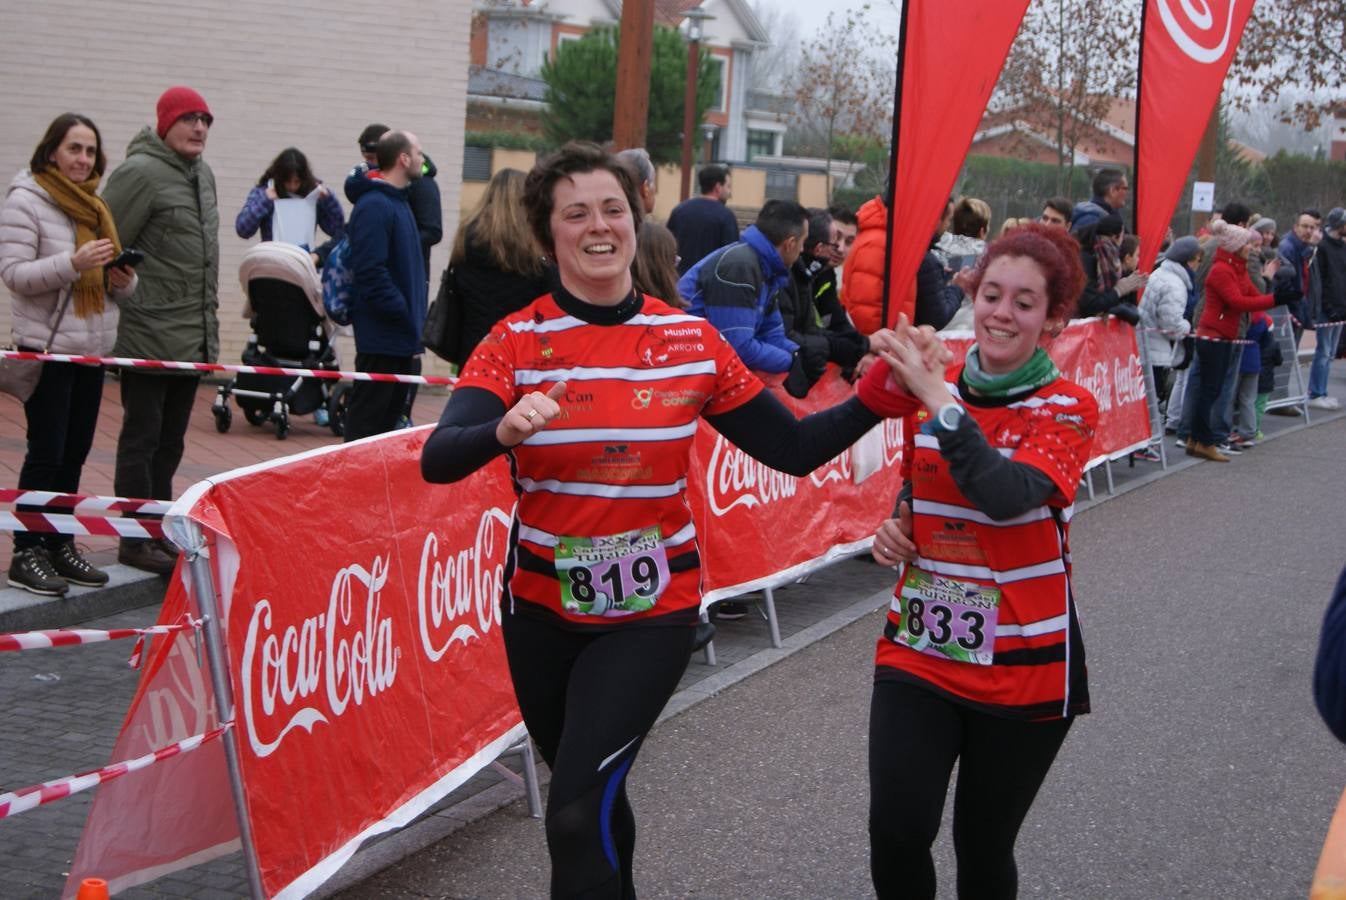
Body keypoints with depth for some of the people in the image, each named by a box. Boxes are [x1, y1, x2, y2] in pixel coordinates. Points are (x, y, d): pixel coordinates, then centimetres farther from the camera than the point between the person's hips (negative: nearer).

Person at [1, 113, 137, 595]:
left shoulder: (96, 205, 15)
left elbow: (116, 283, 19)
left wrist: (123, 278, -4)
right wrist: (73, 264, -27)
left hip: (93, 348, 7)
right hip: (47, 347, -7)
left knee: (75, 453, 10)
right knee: (47, 453, -5)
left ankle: (61, 546, 19)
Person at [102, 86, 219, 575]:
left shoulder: (203, 174, 14)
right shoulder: (140, 173, -13)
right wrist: (123, 301, -15)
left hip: (193, 340, 8)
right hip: (150, 338, -8)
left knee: (170, 443, 15)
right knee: (141, 439, -1)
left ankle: (159, 531, 25)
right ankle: (135, 540, 6)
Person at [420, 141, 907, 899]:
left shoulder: (692, 341, -4)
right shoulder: (517, 343, -8)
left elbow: (795, 448, 0)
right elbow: (438, 461, -21)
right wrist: (505, 430, -41)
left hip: (653, 614, -1)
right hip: (543, 612, 1)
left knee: (576, 814, -15)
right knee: (594, 797, 19)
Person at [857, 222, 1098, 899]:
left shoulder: (1068, 409, -7)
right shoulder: (925, 389, 4)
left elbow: (1007, 495, -27)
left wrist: (936, 396, -28)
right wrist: (898, 525, 0)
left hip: (1021, 666, -3)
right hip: (918, 650, 3)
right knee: (897, 829, -13)